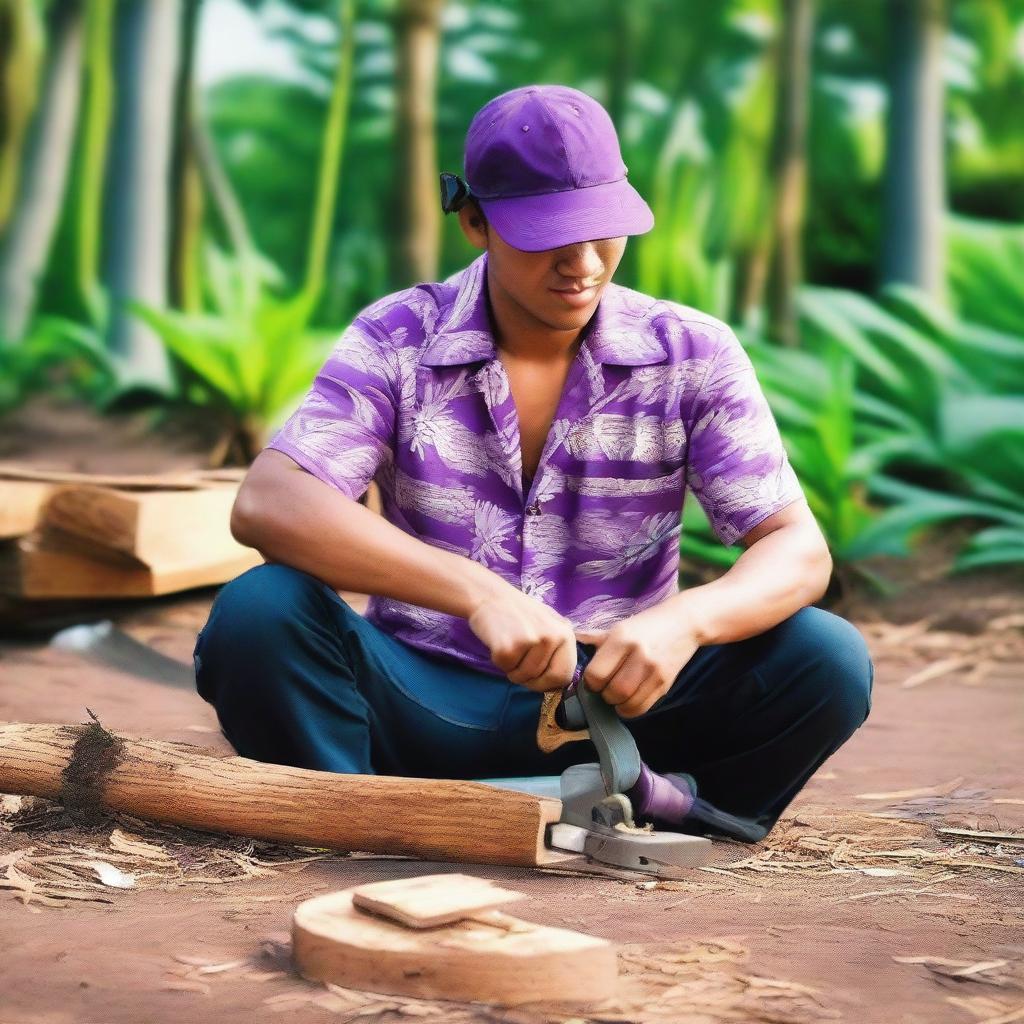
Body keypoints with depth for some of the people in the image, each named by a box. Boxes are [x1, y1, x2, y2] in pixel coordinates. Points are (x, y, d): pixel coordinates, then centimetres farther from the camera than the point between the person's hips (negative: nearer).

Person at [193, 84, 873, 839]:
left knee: (827, 659, -23)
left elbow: (800, 550, -7)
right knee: (255, 616, -28)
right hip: (426, 709, -1)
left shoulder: (692, 355, -2)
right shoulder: (398, 340, -5)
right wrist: (477, 592, -36)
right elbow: (267, 504, -21)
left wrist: (683, 622, -31)